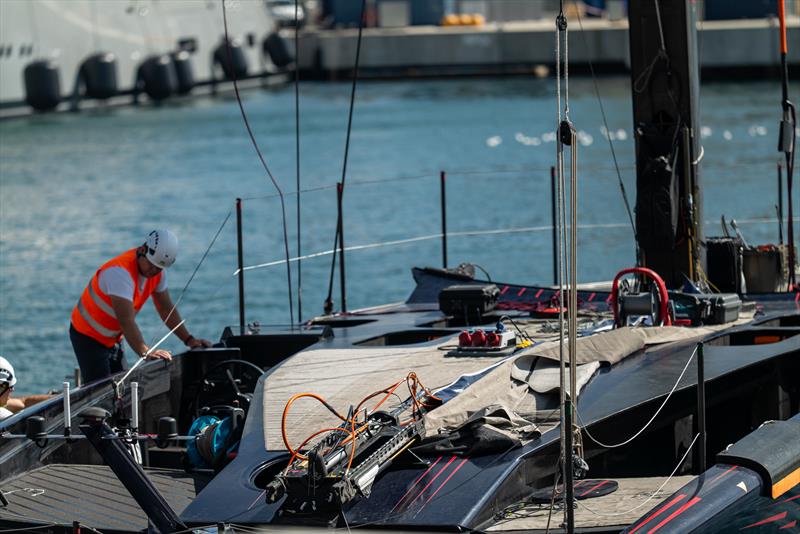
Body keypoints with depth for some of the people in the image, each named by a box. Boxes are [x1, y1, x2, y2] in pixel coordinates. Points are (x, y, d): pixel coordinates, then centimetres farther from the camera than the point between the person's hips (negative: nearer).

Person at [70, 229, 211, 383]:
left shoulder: (157, 272, -5)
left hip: (112, 338, 9)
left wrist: (189, 340, -3)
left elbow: (167, 308, 5)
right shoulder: (121, 272, -32)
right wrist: (145, 352, -48)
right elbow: (127, 321, -40)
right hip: (88, 335, -9)